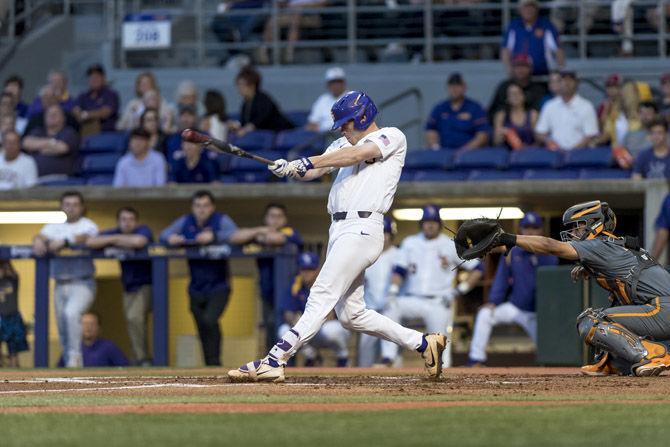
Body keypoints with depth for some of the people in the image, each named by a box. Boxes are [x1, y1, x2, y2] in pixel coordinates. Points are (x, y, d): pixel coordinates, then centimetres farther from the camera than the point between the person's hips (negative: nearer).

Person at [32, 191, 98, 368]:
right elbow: (43, 236, -3)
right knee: (62, 330, 6)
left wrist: (64, 241, -36)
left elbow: (84, 238, -18)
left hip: (82, 283, -5)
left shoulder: (88, 225, 4)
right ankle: (71, 366, 15)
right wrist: (39, 241, -29)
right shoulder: (54, 226, 15)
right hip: (60, 285, 5)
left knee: (71, 313, -29)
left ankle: (75, 357, -23)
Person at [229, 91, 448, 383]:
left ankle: (274, 361, -26)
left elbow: (357, 155, -15)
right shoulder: (344, 145, 25)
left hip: (362, 229, -9)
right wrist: (291, 170, -11)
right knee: (351, 315, 9)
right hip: (340, 230, 9)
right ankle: (424, 343, 17)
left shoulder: (392, 137, 2)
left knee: (321, 297, -16)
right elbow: (315, 171, 11)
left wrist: (307, 162, -22)